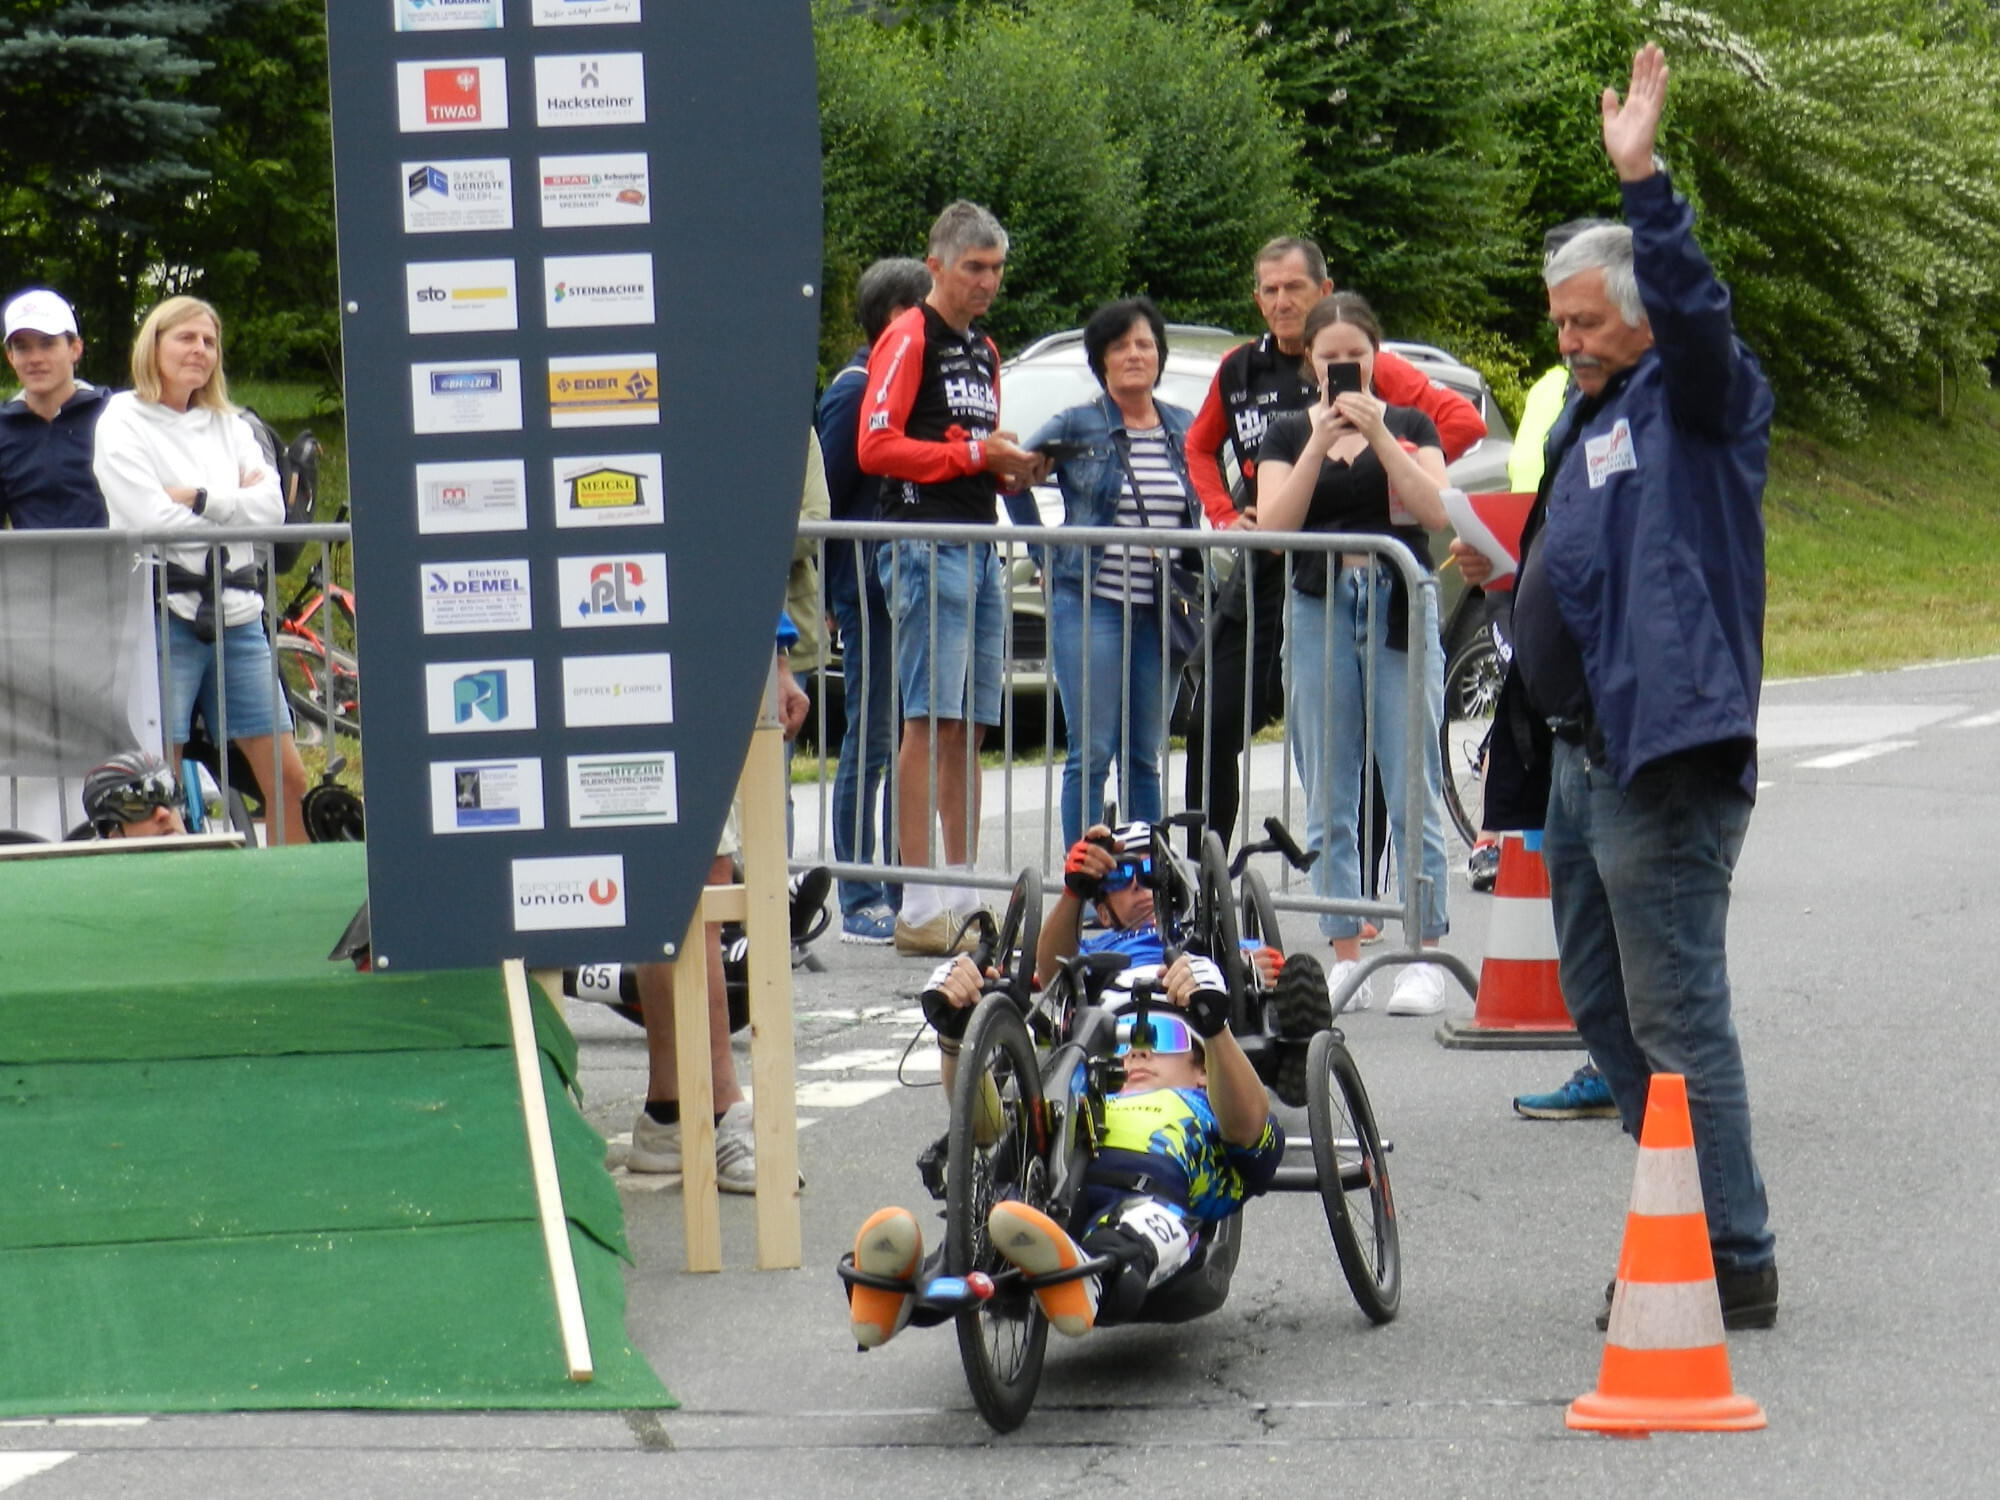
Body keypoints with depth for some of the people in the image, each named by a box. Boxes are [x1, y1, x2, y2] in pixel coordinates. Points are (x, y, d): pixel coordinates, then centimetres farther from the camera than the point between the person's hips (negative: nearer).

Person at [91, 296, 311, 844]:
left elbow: (273, 507, 2)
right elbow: (152, 520, -12)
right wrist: (236, 505, -3)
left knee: (288, 779, 5)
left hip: (236, 614, 5)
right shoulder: (122, 424, 1)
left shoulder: (228, 425, 16)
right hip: (164, 617, -5)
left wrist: (200, 499, -11)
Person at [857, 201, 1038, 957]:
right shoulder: (909, 340, -5)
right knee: (931, 721, -11)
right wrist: (975, 454, -14)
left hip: (979, 545, 9)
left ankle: (964, 895, 15)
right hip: (926, 545, -9)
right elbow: (875, 446, -14)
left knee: (969, 726, 10)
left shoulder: (983, 352, 22)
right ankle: (920, 908, -12)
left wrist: (1010, 466, 7)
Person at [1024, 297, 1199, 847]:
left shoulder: (1186, 429, 10)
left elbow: (1201, 510, 20)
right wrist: (1046, 557, 4)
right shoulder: (1075, 427, -1)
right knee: (1092, 753, -6)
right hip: (1091, 604, -4)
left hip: (1162, 612, 4)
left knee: (1146, 757, 9)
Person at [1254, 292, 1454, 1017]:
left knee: (1415, 790, -5)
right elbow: (1274, 524, -3)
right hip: (1321, 609, 2)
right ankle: (1345, 958, 6)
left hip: (1400, 607, -2)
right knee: (1330, 798, 2)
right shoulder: (1288, 432, 10)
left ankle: (1423, 959, -3)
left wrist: (1378, 435, -13)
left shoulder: (1409, 424, 9)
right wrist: (1320, 442, -11)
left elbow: (1437, 510, -6)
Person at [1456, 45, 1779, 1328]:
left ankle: (1736, 1260, -6)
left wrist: (1645, 183, -36)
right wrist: (1504, 574, 17)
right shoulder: (1590, 419, 21)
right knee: (1603, 1007, 15)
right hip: (1577, 757, 10)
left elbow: (1696, 315, -28)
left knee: (1677, 1017, -10)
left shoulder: (1697, 404, -6)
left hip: (1665, 764, -10)